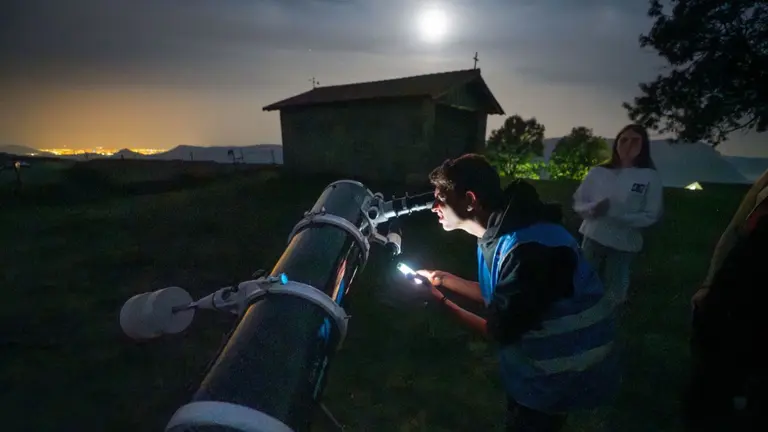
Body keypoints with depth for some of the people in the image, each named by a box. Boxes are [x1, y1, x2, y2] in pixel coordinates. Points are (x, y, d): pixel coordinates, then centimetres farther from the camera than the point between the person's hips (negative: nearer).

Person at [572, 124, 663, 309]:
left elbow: (651, 216, -10)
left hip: (623, 245, -1)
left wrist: (615, 213, -23)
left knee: (613, 295, 14)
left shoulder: (650, 178, -5)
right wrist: (592, 209, -19)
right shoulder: (598, 172, -1)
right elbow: (577, 202, 3)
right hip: (593, 239, 2)